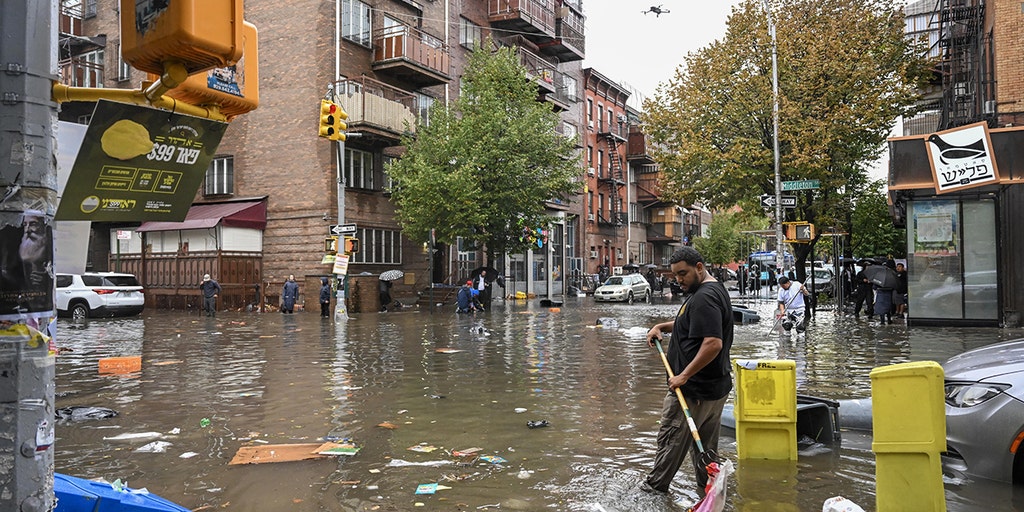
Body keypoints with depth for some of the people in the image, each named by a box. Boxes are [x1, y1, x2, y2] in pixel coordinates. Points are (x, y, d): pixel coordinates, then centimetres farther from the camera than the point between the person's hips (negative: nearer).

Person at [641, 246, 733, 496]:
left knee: (671, 438, 8)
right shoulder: (717, 289, 12)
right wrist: (662, 326, 13)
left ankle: (657, 484, 23)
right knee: (707, 445, 17)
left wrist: (684, 375, -25)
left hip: (693, 390, -10)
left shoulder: (704, 297, -22)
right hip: (717, 387, 10)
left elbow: (713, 343, -30)